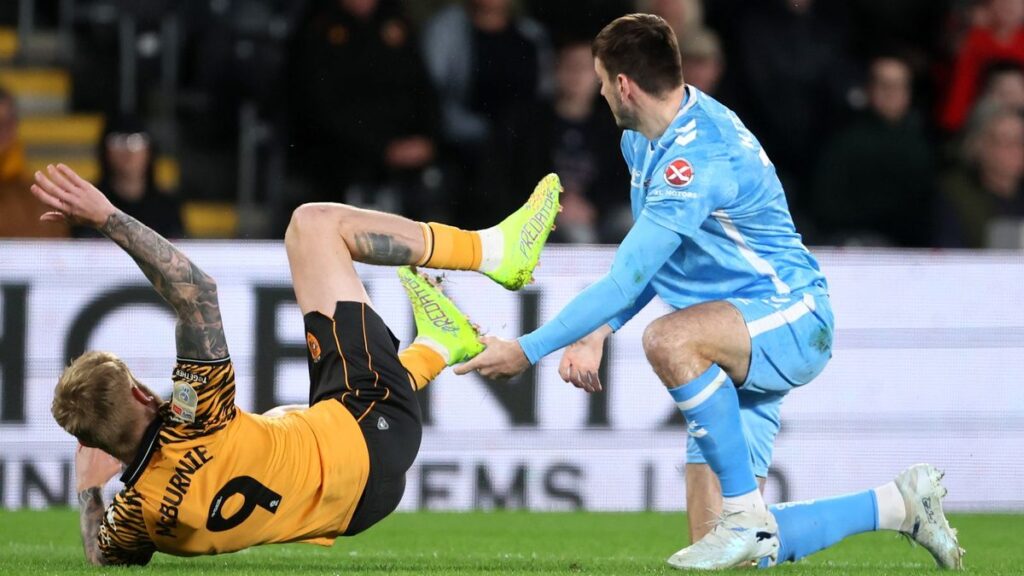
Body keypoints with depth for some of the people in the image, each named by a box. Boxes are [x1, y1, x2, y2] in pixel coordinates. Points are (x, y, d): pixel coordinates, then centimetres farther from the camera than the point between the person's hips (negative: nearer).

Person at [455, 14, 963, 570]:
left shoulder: (698, 159, -24)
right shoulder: (642, 140, 8)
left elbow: (627, 279, -26)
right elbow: (649, 264, 19)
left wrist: (529, 351, -21)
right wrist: (596, 335, 3)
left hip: (791, 321, -9)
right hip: (734, 353, 9)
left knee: (668, 339, -40)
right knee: (731, 548, 0)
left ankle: (745, 514, -27)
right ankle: (900, 503, 20)